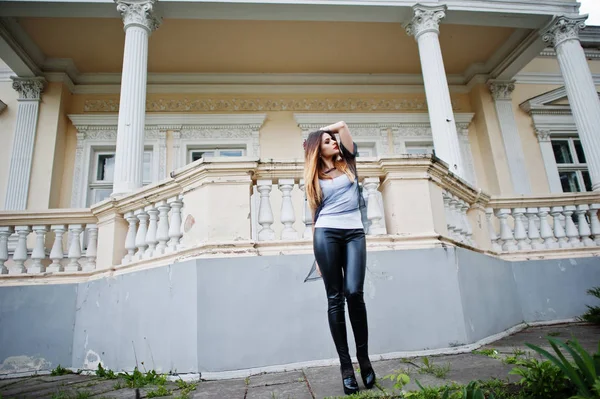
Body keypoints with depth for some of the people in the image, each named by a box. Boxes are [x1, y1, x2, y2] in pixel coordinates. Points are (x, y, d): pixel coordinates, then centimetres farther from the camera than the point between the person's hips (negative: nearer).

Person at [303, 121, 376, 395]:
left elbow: (342, 125, 15)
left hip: (354, 233, 0)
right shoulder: (315, 178, 16)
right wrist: (316, 253, 11)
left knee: (354, 292, -14)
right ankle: (345, 364, 3)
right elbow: (315, 214, 15)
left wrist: (324, 130, 31)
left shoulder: (348, 163, 17)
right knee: (335, 298, -3)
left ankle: (364, 358, 1)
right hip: (326, 234, 0)